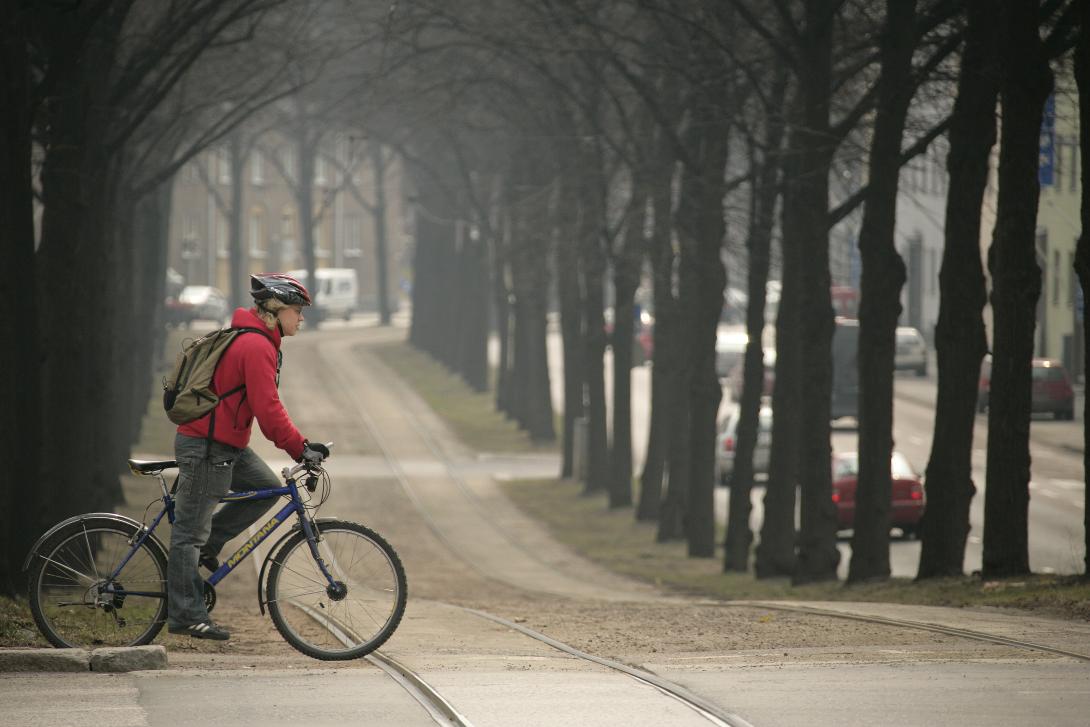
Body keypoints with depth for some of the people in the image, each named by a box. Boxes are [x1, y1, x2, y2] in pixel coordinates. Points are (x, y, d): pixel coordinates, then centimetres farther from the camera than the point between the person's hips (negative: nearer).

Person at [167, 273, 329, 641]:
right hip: (205, 447, -10)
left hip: (227, 444, 10)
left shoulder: (254, 342, 15)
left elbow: (265, 406, 22)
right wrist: (299, 448, -20)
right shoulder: (256, 346, -18)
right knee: (191, 530, -4)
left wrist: (301, 444, 18)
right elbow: (267, 408, -23)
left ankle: (207, 544, 13)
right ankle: (186, 616, -1)